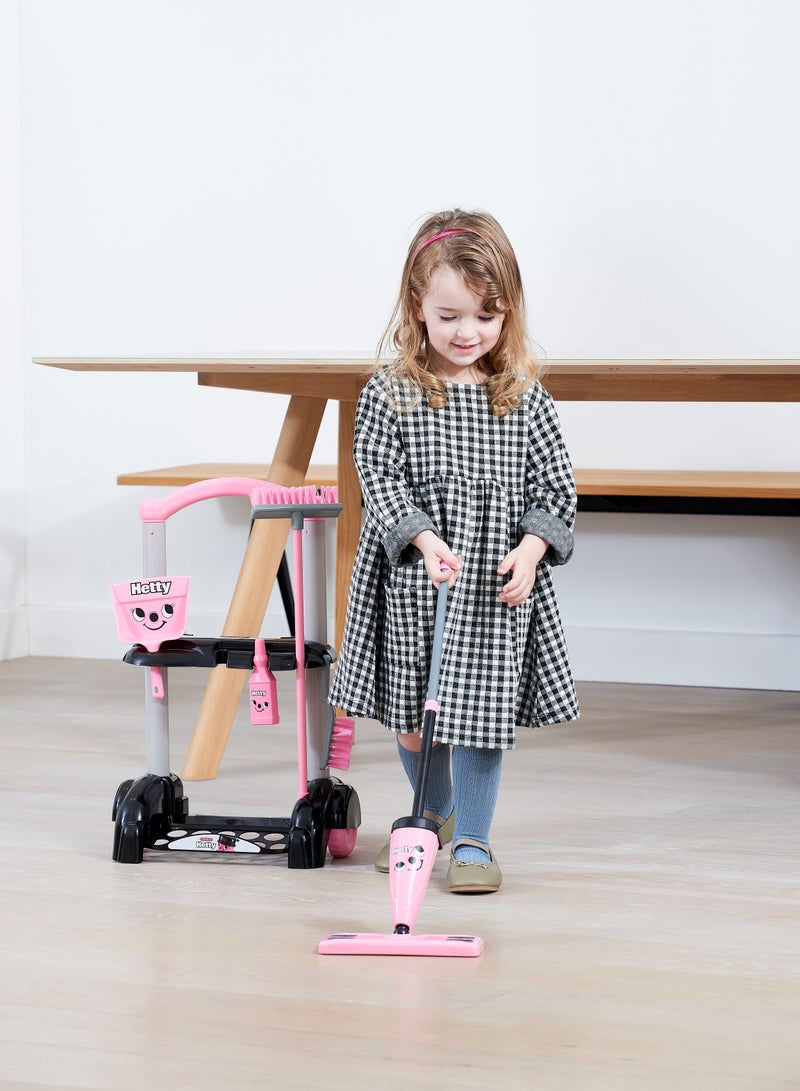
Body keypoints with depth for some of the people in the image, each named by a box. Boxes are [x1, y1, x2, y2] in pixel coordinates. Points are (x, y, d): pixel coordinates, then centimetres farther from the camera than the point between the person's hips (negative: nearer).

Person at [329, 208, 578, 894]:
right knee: (410, 713, 12)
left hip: (497, 581, 0)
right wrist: (424, 540, -23)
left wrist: (530, 549, -14)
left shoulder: (524, 398, 0)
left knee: (481, 712, 1)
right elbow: (380, 478, -9)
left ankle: (472, 838, 17)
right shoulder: (389, 394, -4)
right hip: (411, 578, 0)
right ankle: (433, 812, 38)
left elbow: (553, 485, 2)